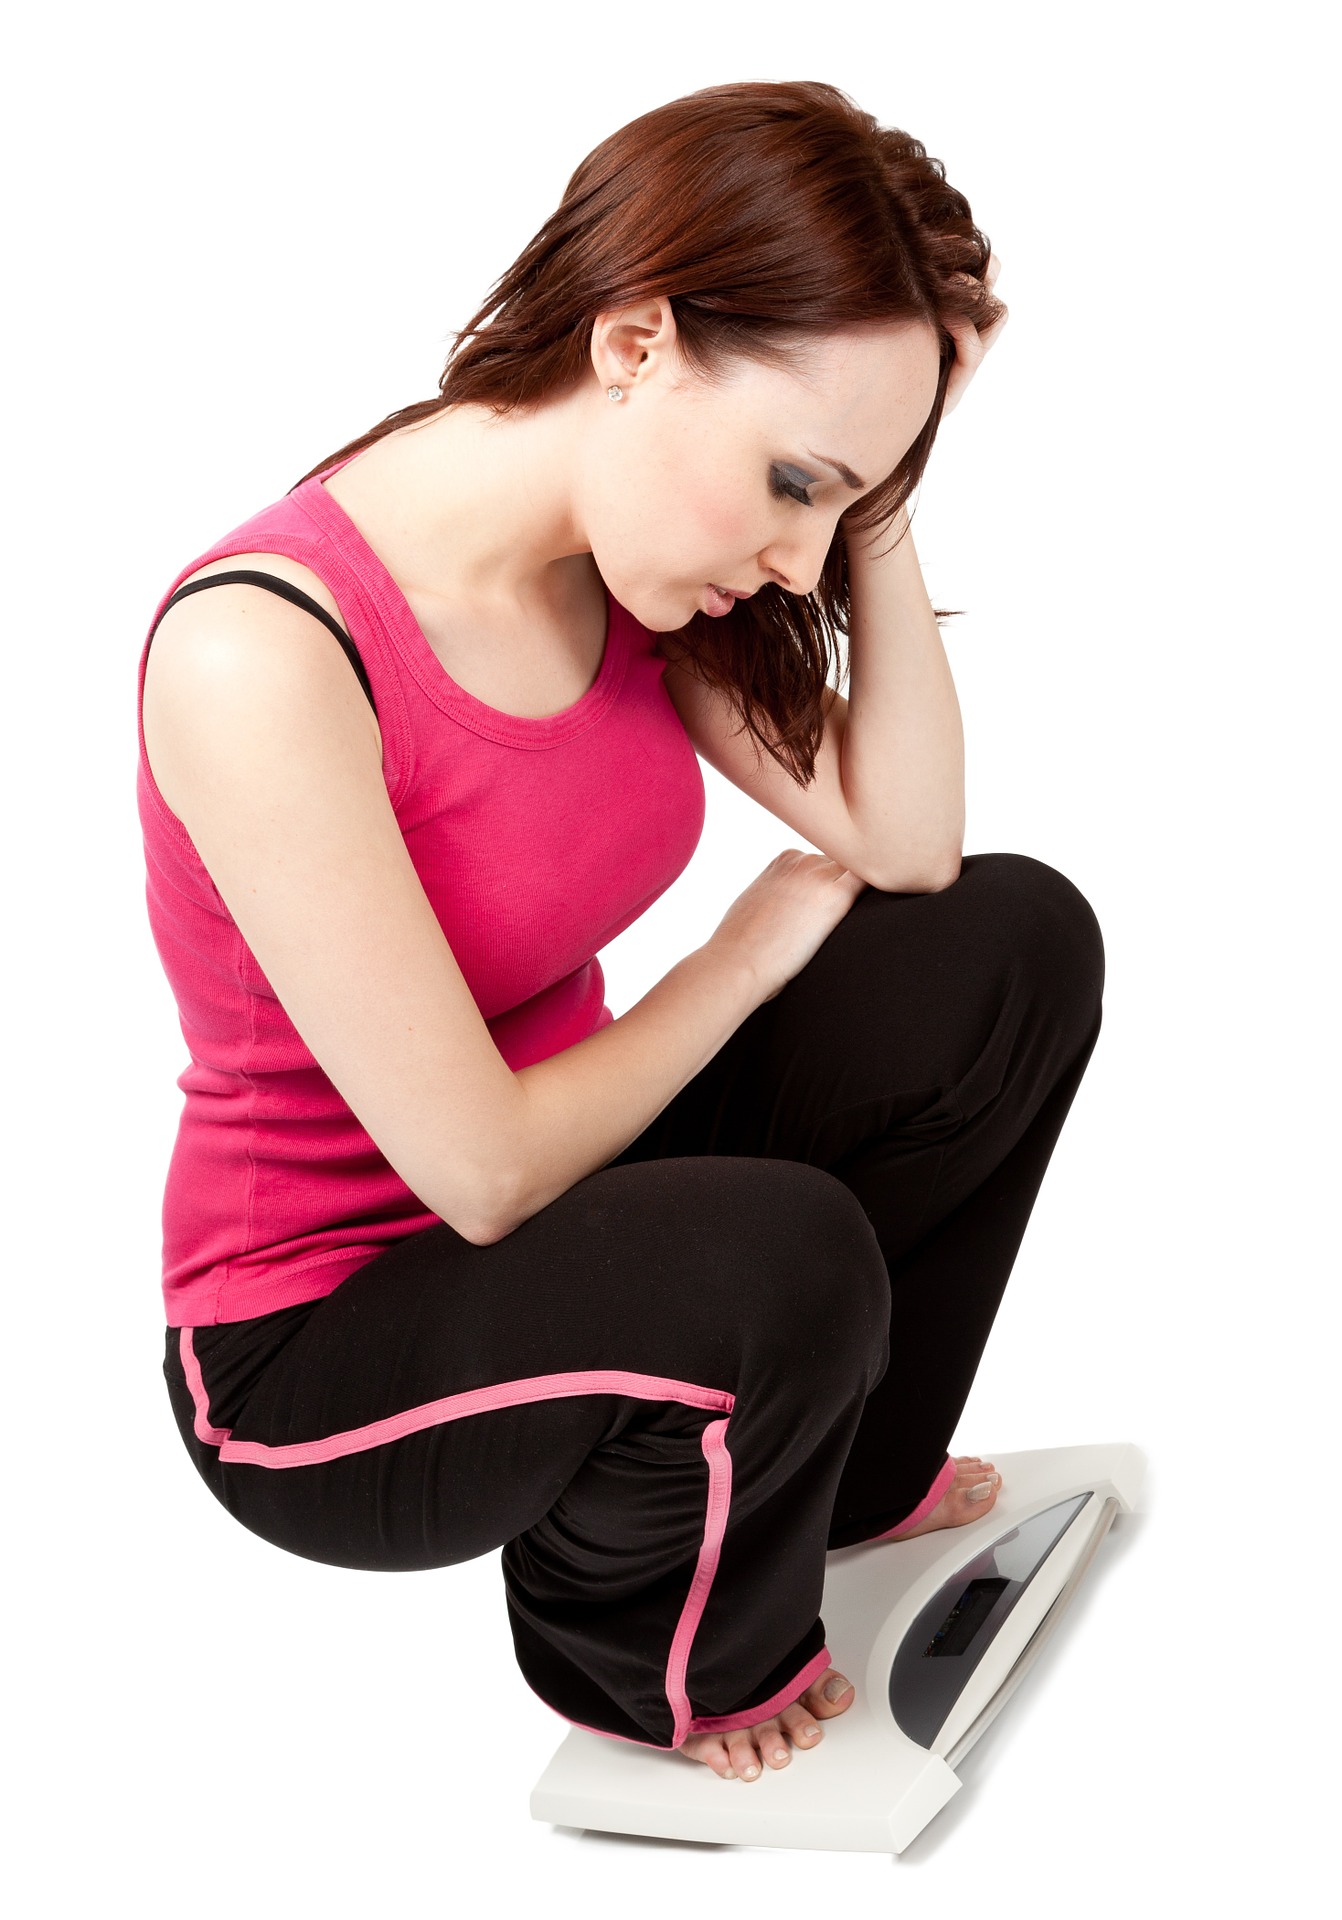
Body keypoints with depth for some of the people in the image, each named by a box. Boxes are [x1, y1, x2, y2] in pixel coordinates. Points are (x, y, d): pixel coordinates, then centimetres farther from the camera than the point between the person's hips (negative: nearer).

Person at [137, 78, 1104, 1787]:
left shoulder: (628, 551, -6)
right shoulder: (262, 654, -31)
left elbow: (908, 847, -8)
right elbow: (485, 1169, -27)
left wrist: (877, 506, -16)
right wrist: (751, 955, -12)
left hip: (552, 1209, 8)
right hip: (313, 1352, -7)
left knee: (1017, 949, -5)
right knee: (778, 1263, -34)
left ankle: (849, 1473, 16)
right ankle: (650, 1654, 2)